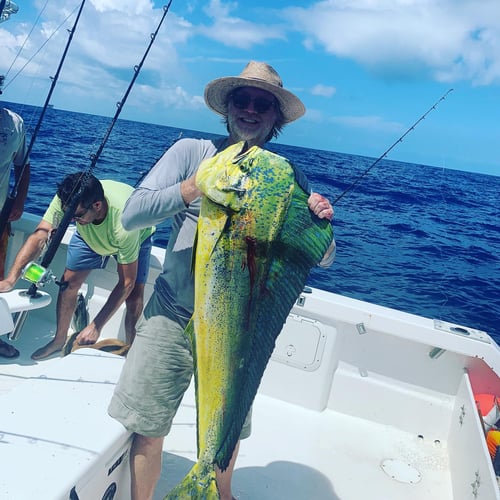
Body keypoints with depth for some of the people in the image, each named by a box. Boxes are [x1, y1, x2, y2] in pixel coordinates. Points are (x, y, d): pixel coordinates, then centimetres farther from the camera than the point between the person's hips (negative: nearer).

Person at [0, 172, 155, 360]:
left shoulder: (125, 221, -45)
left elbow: (127, 282, -36)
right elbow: (38, 237, -35)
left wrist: (96, 326, -35)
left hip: (137, 235, -4)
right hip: (89, 233, 4)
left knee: (133, 297, -17)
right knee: (69, 281, 0)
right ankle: (59, 340, 21)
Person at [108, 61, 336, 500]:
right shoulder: (191, 152, -3)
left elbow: (321, 258, -3)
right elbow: (132, 215, -12)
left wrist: (320, 222, -25)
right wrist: (198, 185, -26)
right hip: (172, 316, -1)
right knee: (147, 429, 6)